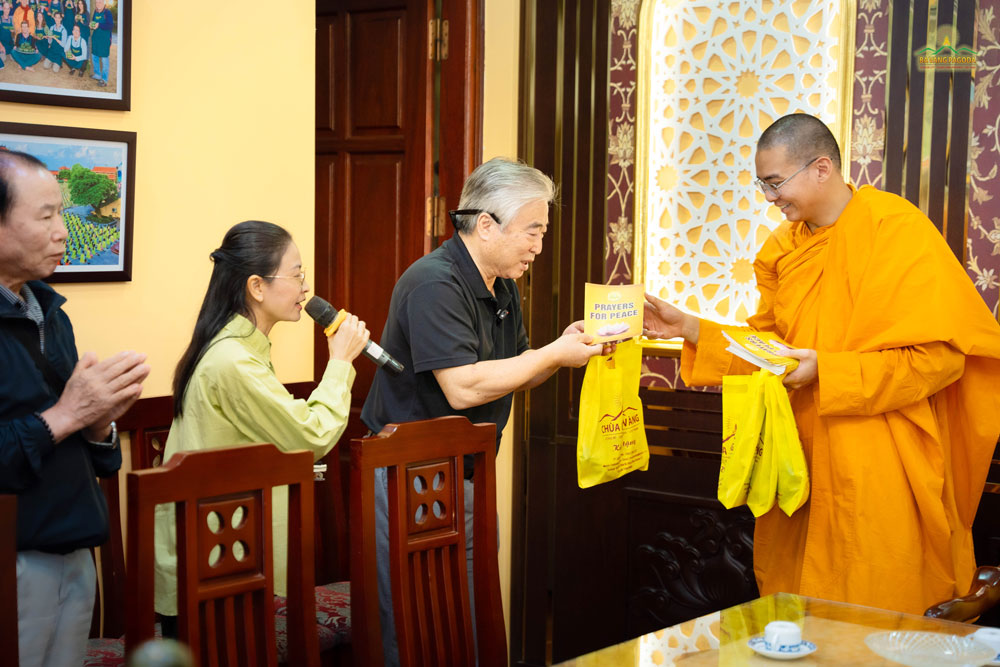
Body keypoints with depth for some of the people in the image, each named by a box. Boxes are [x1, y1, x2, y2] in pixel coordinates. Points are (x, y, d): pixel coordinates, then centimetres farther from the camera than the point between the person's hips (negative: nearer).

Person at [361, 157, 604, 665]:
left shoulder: (503, 288, 11)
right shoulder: (434, 284, -19)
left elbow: (515, 375, 18)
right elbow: (463, 388, -27)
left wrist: (566, 346, -1)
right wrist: (554, 355, -18)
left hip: (469, 477, 9)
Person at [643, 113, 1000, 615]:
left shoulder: (896, 230, -11)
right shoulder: (783, 248, 10)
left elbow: (940, 353, -14)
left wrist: (826, 371, -20)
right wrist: (690, 329, 2)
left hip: (877, 474, -6)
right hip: (802, 465, 6)